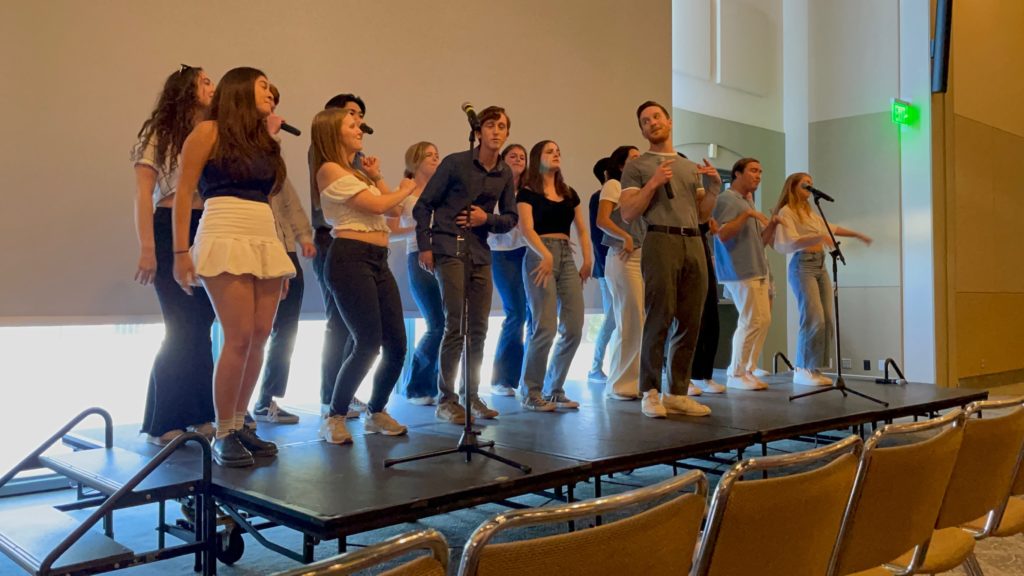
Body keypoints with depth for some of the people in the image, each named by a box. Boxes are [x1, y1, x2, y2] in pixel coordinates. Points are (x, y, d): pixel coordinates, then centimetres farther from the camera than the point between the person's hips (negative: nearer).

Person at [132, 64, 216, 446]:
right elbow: (143, 194, -6)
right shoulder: (160, 132, 1)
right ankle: (163, 423, 6)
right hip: (172, 233, -5)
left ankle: (198, 414, 16)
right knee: (181, 328, -5)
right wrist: (147, 249, -15)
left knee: (201, 328, 7)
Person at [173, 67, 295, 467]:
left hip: (266, 241, 6)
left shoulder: (265, 142, 20)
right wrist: (181, 252, -9)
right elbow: (183, 193, -2)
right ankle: (222, 435, 0)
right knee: (239, 338, -12)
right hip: (225, 238, -6)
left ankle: (239, 425, 13)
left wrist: (279, 257, 14)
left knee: (259, 338, 1)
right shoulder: (209, 131, 2)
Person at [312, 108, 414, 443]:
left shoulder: (358, 173, 23)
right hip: (350, 259, -8)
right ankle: (334, 418, 4)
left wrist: (377, 178, 11)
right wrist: (405, 189, 5)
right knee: (368, 344, -12)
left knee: (396, 345, 3)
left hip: (378, 261, 8)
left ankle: (376, 413, 22)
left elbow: (394, 212, 18)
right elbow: (378, 205, -13)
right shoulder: (330, 170, -5)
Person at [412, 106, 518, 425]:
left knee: (479, 328, 8)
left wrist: (487, 218, -7)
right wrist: (424, 246, -9)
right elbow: (424, 205, -3)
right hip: (449, 248, -5)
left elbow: (511, 218, 13)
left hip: (480, 253, 6)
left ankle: (472, 395, 20)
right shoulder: (455, 163, -6)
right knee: (455, 326, -9)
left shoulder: (505, 174, 8)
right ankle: (446, 399, 1)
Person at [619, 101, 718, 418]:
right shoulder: (637, 166, 8)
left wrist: (716, 185, 7)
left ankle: (677, 393, 10)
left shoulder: (690, 166, 24)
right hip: (661, 242, -5)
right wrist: (654, 183, -12)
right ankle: (651, 393, -2)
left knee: (689, 323, 3)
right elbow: (627, 213, -2)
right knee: (659, 321, -10)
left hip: (694, 244, 5)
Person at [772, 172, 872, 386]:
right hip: (803, 266, -8)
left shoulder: (810, 212, 19)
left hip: (821, 266, 8)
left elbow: (832, 228, 34)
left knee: (826, 320, 1)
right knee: (814, 319, -16)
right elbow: (791, 242, -17)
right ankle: (802, 370, -8)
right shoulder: (787, 211, -4)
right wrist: (818, 237, -28)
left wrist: (858, 234, 37)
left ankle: (815, 369, 5)